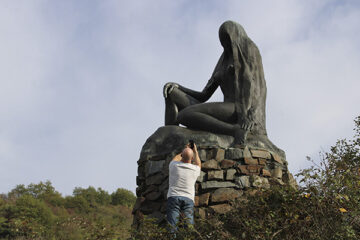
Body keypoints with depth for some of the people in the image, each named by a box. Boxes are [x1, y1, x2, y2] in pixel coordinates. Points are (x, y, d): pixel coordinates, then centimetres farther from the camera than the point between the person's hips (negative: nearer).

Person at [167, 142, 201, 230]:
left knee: (172, 225, -11)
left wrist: (185, 151, 44)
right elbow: (198, 164, 34)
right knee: (189, 226, -5)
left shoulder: (174, 165, 5)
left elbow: (175, 158, 31)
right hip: (189, 198, 1)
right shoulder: (195, 169, 7)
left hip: (173, 197, -1)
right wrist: (195, 151, 45)